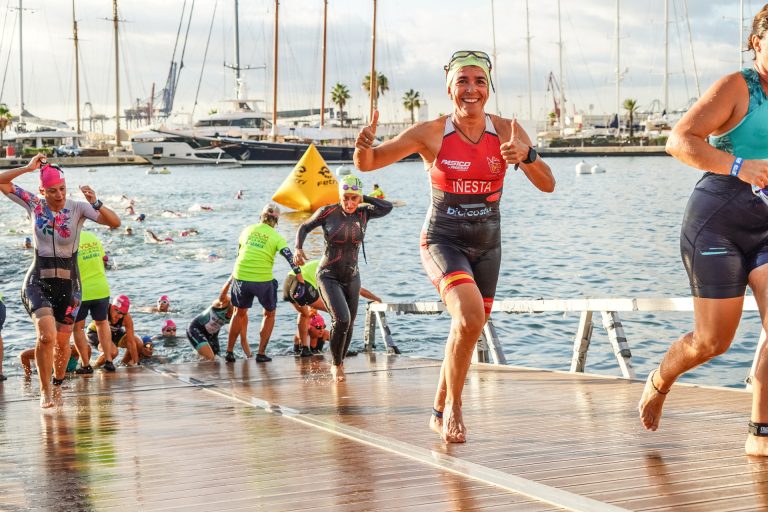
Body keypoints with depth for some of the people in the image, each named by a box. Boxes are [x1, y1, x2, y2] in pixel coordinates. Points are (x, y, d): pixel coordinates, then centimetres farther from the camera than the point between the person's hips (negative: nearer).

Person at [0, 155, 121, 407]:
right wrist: (28, 168, -14)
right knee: (47, 335, -22)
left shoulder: (78, 208, -6)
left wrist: (96, 203, -32)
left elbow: (115, 222, -16)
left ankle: (58, 382, 38)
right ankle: (45, 391, -6)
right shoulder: (34, 204, -2)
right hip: (38, 282, -1)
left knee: (62, 342, 10)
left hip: (69, 284, 1)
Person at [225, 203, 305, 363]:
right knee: (269, 314, 20)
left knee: (239, 313, 23)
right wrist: (300, 278, -10)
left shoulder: (247, 231, 11)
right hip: (263, 280, -3)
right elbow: (290, 258, -11)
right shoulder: (276, 237, 0)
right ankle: (261, 353, 14)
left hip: (241, 277, 3)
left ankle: (229, 352, 22)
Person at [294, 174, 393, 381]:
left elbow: (387, 207, -16)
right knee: (341, 319, -21)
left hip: (352, 277, 4)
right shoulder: (327, 212, -10)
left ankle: (339, 363, 35)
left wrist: (364, 199, -11)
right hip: (328, 276, -4)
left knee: (349, 324, 11)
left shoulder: (363, 213, -1)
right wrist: (298, 249, -13)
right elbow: (304, 227, 3)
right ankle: (336, 364, 0)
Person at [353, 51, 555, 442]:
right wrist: (364, 144, -29)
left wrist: (526, 155, -29)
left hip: (487, 244, 4)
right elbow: (367, 164, -6)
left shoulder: (506, 131, -5)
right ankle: (453, 406, -9)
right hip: (443, 240, -4)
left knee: (468, 330, 12)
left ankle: (439, 412, 34)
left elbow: (547, 185, -9)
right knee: (470, 315, -27)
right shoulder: (430, 134, -10)